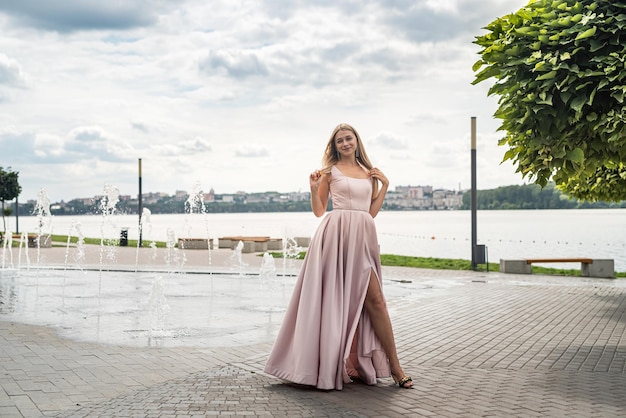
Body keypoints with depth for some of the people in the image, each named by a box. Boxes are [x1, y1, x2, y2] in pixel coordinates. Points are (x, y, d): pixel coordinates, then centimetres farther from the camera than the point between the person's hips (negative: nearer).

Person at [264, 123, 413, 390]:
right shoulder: (330, 171, 6)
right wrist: (314, 189, -10)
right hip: (337, 233, -3)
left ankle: (394, 366, 1)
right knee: (336, 297, -2)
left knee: (374, 299, -3)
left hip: (362, 236, 3)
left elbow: (372, 212, 16)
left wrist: (385, 185, 11)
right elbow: (319, 211, 5)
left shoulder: (369, 173, 17)